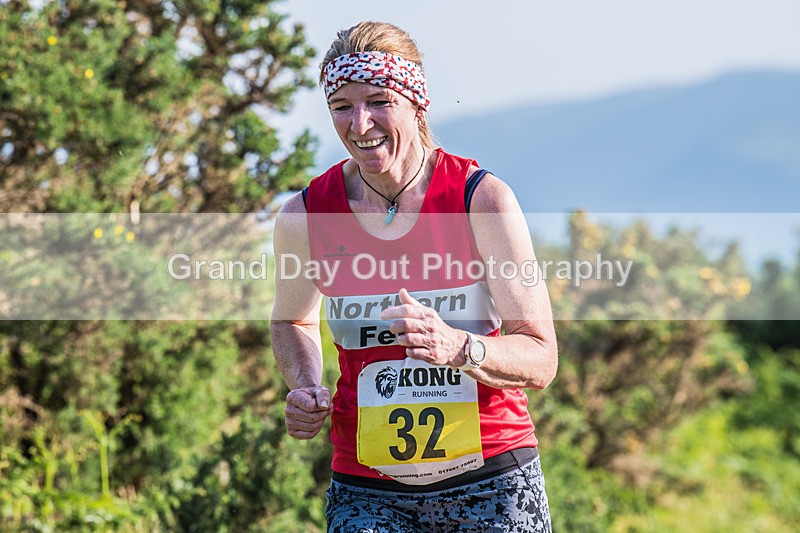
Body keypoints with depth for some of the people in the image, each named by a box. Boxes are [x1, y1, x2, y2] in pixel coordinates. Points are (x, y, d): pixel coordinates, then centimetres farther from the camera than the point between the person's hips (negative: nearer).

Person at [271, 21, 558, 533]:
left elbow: (541, 361, -10)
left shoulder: (483, 197, -9)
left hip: (491, 482, -1)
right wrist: (305, 387, -1)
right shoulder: (305, 217, -3)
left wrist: (458, 348, -29)